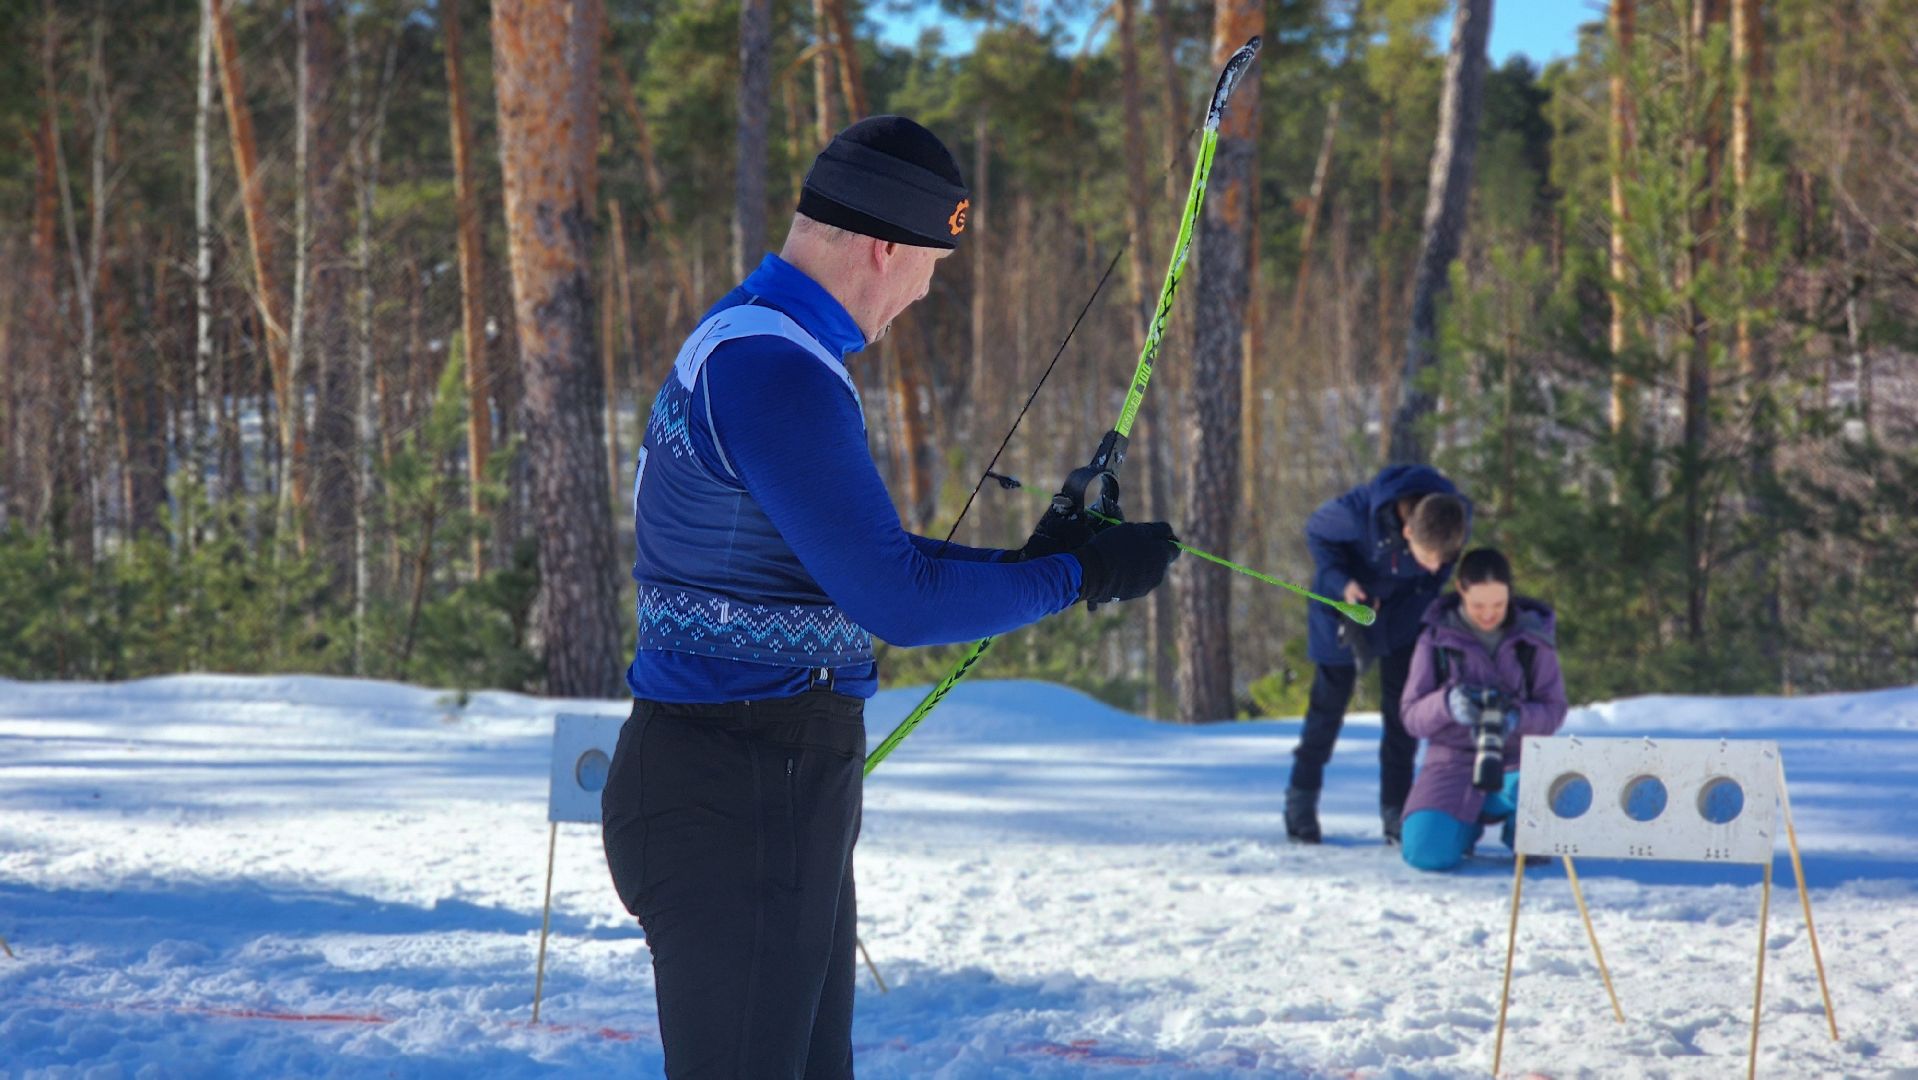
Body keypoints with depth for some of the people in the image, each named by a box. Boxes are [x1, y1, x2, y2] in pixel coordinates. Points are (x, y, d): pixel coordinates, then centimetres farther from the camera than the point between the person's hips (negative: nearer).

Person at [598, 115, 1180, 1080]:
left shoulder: (742, 343, 15)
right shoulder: (773, 370, -20)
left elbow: (857, 563, 21)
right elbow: (899, 601, -21)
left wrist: (1018, 562, 13)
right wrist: (1077, 576, -9)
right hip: (736, 806, -11)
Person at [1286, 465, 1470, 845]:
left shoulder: (1458, 518, -27)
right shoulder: (1357, 512, -39)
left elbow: (1435, 578, -4)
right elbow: (1316, 532, -16)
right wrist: (1340, 582, -29)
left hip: (1403, 609, 2)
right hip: (1345, 596, -2)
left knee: (1402, 706, -2)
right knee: (1330, 700, 3)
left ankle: (1395, 810, 6)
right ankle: (1302, 798, 17)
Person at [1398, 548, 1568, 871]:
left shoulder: (1533, 636, 0)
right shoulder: (1436, 638, -2)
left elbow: (1553, 709, 0)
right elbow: (1412, 717, -2)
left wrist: (1516, 717, -22)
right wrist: (1447, 703, -25)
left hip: (1517, 759, 0)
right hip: (1454, 757, 0)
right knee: (1429, 852, -25)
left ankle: (1514, 819, 8)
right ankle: (1469, 823, 12)